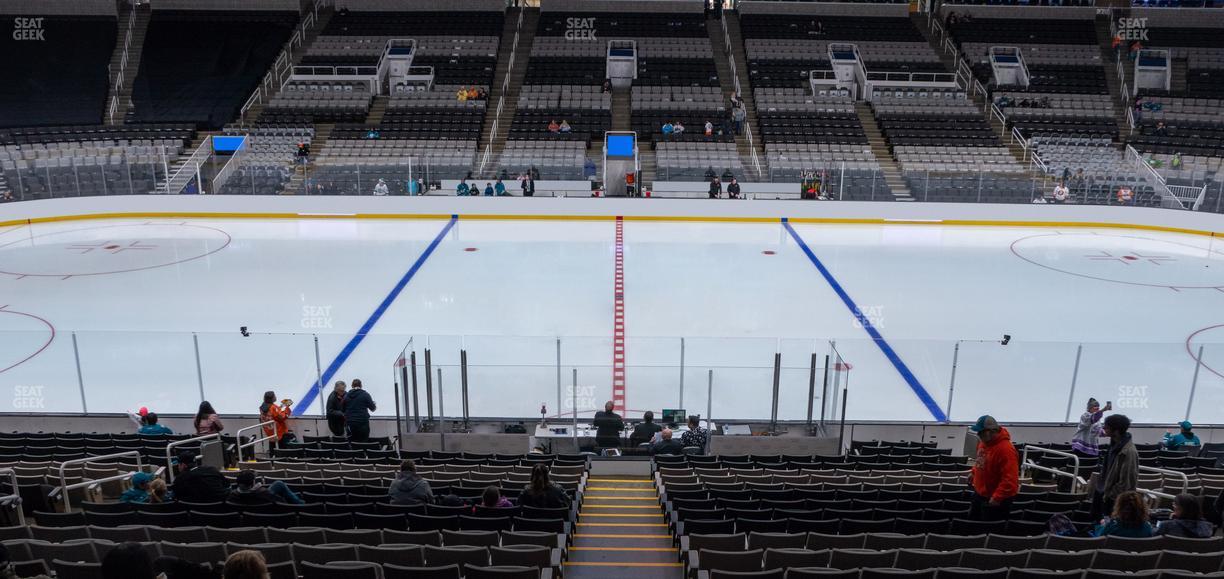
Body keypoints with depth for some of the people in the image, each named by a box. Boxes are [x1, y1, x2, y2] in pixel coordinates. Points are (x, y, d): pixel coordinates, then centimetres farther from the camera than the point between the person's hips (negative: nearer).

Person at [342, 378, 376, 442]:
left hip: (350, 423, 3)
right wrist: (375, 406, 22)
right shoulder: (365, 395, -3)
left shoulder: (346, 395, 6)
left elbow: (342, 408, 13)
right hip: (362, 423, -3)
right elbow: (372, 408, 0)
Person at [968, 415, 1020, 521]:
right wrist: (973, 472, 11)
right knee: (972, 520, 22)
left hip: (997, 500, -9)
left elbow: (1010, 479, -31)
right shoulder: (984, 441, -1)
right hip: (979, 493, 9)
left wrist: (997, 498, -29)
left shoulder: (1006, 449, -30)